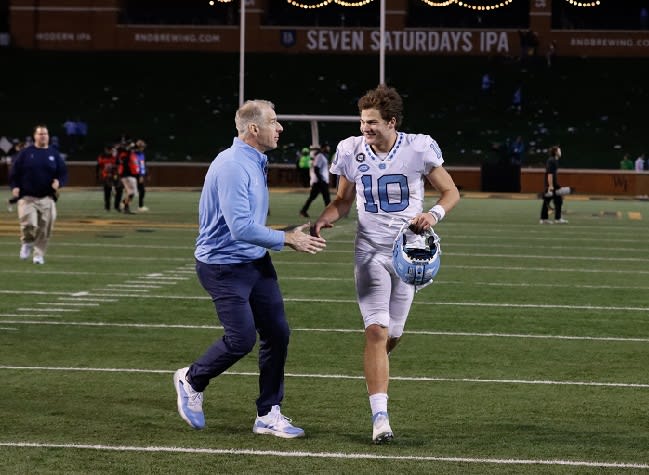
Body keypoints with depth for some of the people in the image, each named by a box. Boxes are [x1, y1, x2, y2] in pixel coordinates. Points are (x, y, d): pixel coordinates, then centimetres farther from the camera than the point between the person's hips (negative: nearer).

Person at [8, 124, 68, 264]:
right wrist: (14, 186, -10)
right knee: (29, 224, -15)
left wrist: (59, 182, -12)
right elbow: (14, 171, 5)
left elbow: (63, 172, 10)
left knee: (45, 228, -2)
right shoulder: (26, 153, 4)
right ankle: (26, 243, 17)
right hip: (27, 197, -2)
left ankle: (39, 254, 13)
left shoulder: (54, 154, 9)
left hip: (47, 198, 2)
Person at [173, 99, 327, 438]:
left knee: (277, 333, 3)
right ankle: (191, 380, 18)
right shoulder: (232, 166, -22)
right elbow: (241, 228, -28)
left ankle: (268, 415, 11)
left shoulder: (256, 163, 10)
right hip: (223, 266, -9)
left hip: (256, 262, 9)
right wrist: (287, 239, -21)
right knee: (242, 339, -9)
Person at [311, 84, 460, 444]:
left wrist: (434, 214, -21)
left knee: (392, 334, 7)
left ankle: (374, 372, 42)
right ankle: (380, 418, -16)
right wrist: (324, 220, -11)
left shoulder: (418, 149, -9)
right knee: (376, 330, -14)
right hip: (370, 250, 0)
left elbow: (451, 192, 0)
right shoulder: (352, 151, -4)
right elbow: (343, 200, 9)